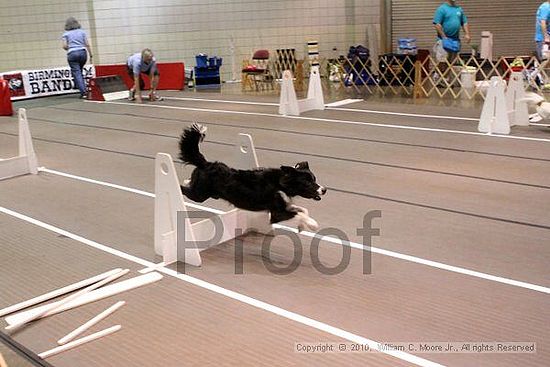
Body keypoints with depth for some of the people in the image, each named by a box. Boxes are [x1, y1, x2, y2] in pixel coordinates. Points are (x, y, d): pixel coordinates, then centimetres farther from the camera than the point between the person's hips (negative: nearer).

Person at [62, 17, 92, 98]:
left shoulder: (66, 34, 6)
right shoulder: (82, 32, 10)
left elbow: (64, 46, -4)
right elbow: (87, 44, 3)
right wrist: (91, 55, 6)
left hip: (72, 54, -3)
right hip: (83, 53, 3)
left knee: (77, 73, -3)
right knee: (79, 72, 23)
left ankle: (83, 92, -12)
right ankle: (83, 88, 20)